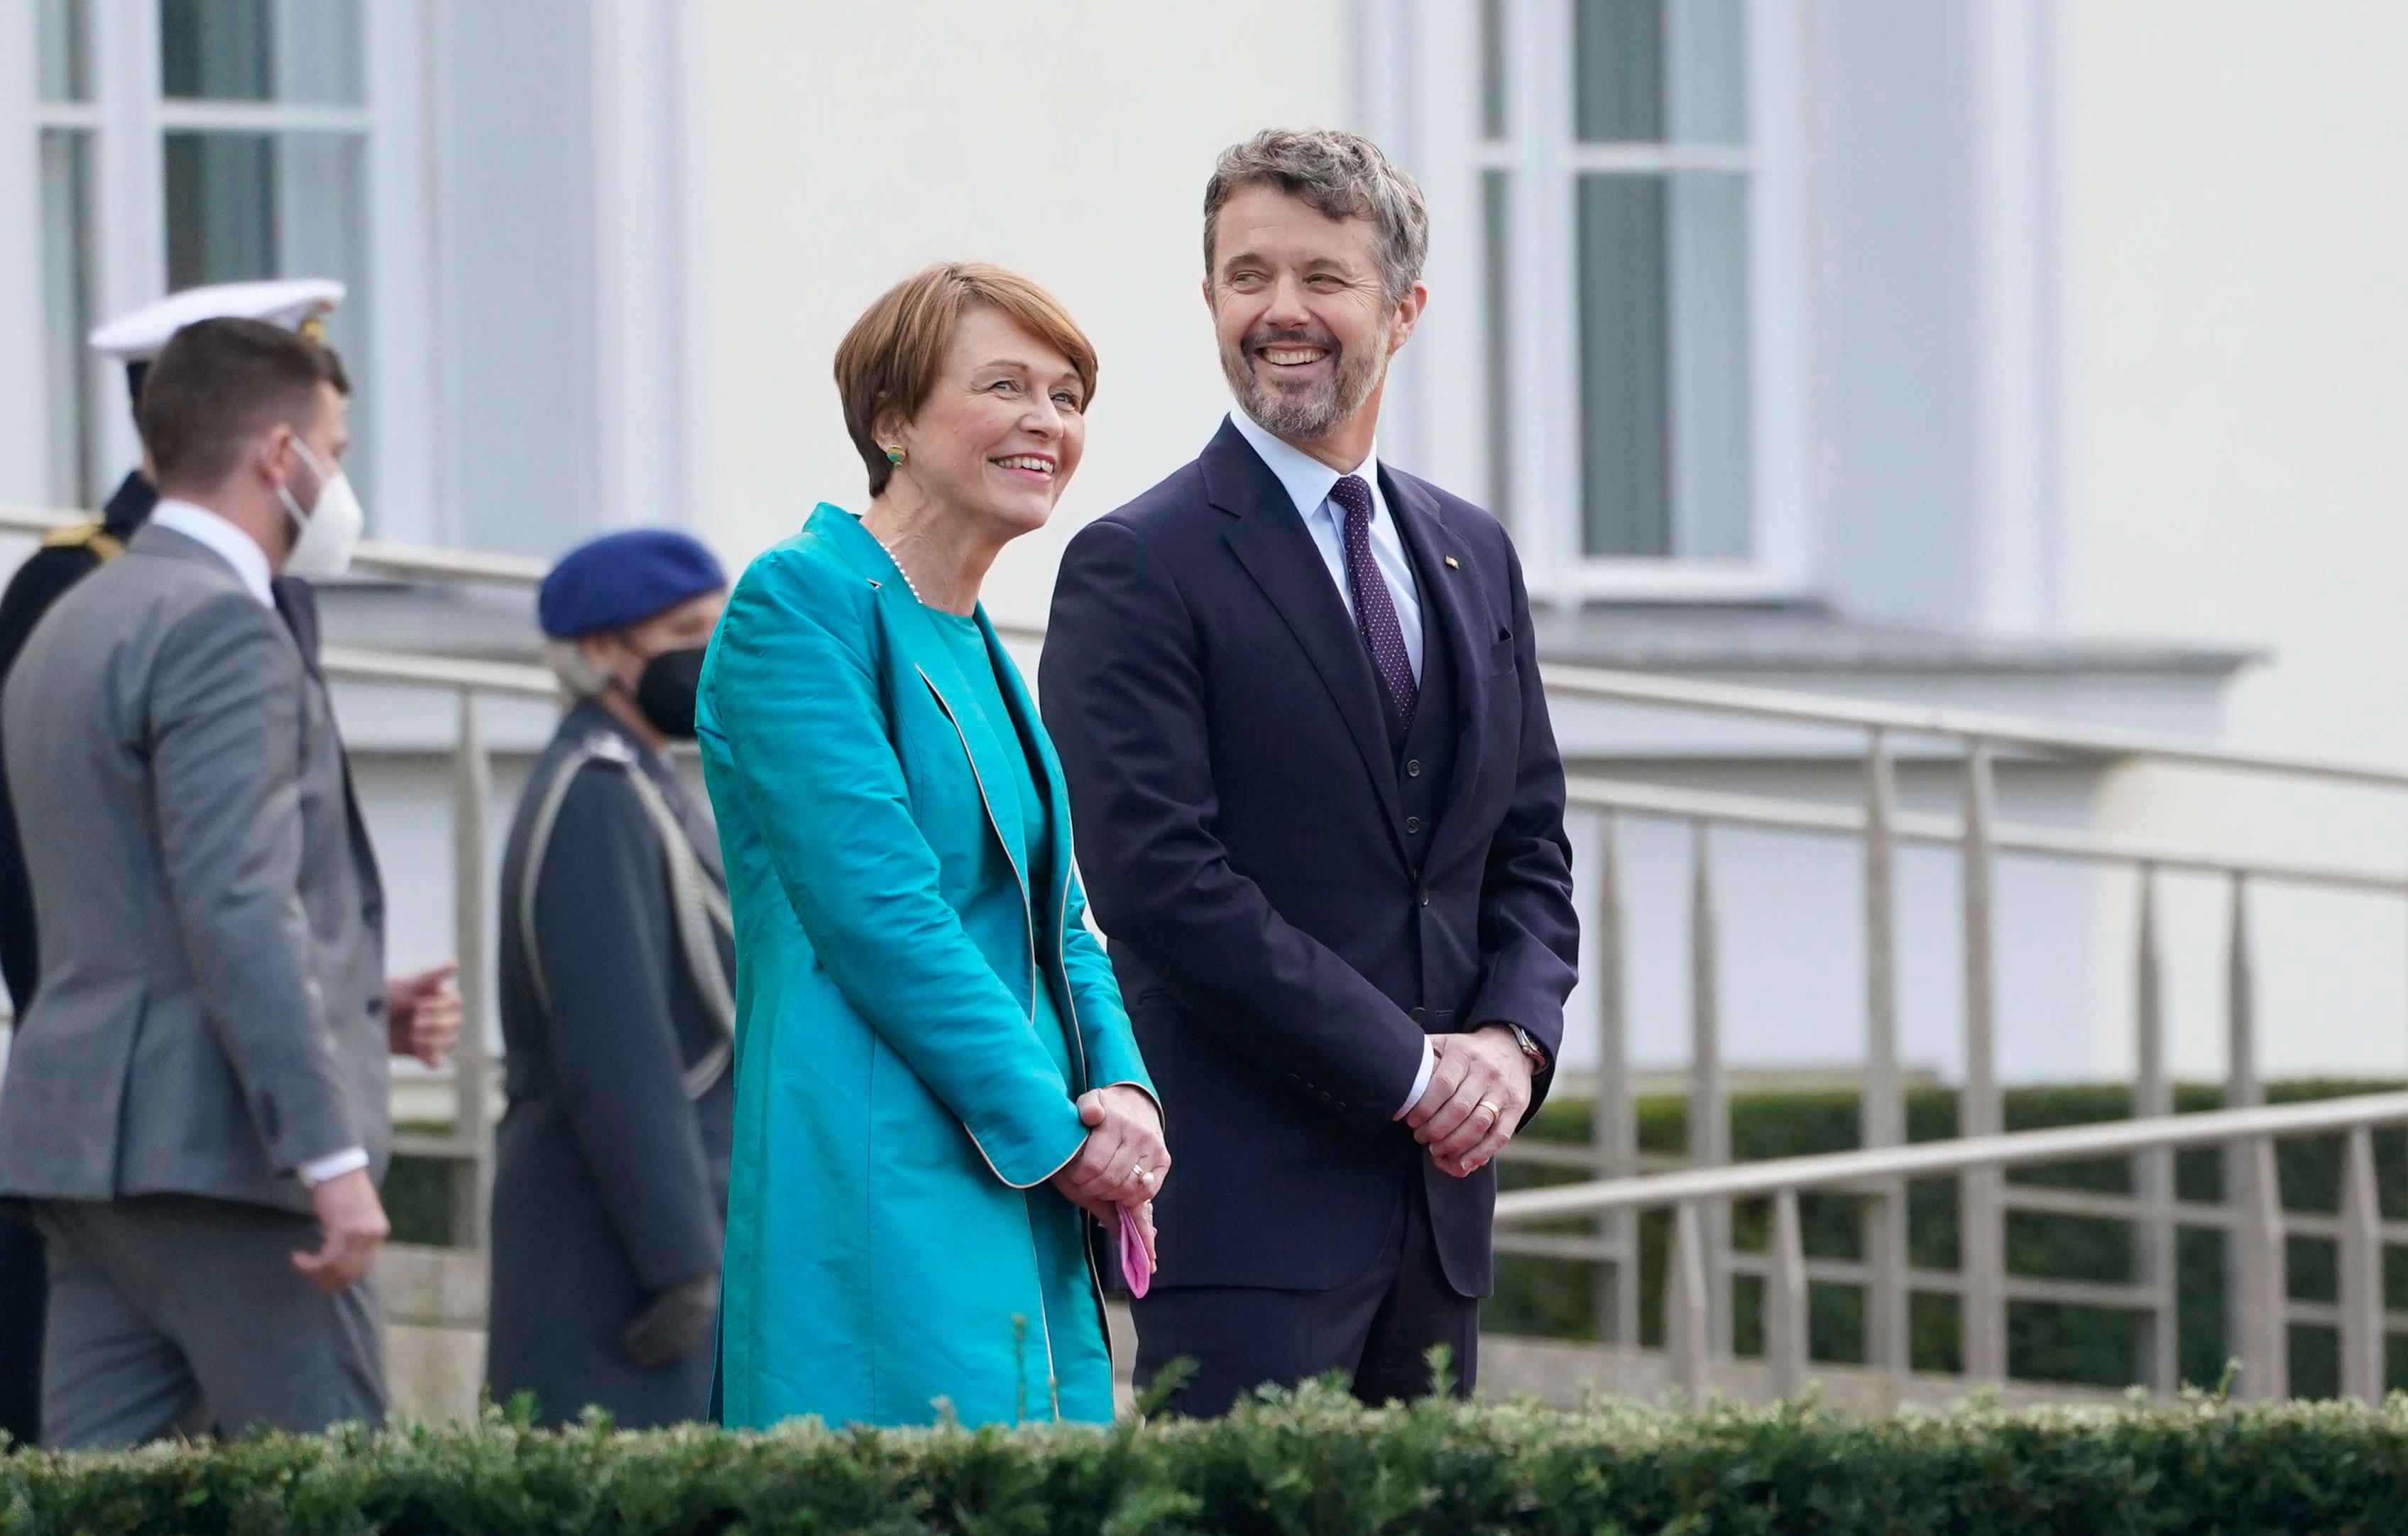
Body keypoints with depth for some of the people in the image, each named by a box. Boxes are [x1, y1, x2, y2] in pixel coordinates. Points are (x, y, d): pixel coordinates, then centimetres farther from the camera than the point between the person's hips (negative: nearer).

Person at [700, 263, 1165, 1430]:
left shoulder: (980, 651, 21)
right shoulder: (800, 602, -7)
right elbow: (874, 907, -14)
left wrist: (1120, 1091, 1)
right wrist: (1051, 1126, -12)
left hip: (1024, 1209, 9)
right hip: (879, 1199, -9)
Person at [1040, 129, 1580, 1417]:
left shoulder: (1471, 557, 17)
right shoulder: (1137, 570, -5)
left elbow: (1530, 853, 19)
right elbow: (1161, 883, -13)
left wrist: (1511, 1038, -2)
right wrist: (1406, 1070, -13)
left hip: (1436, 1196, 7)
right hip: (1247, 1202, -7)